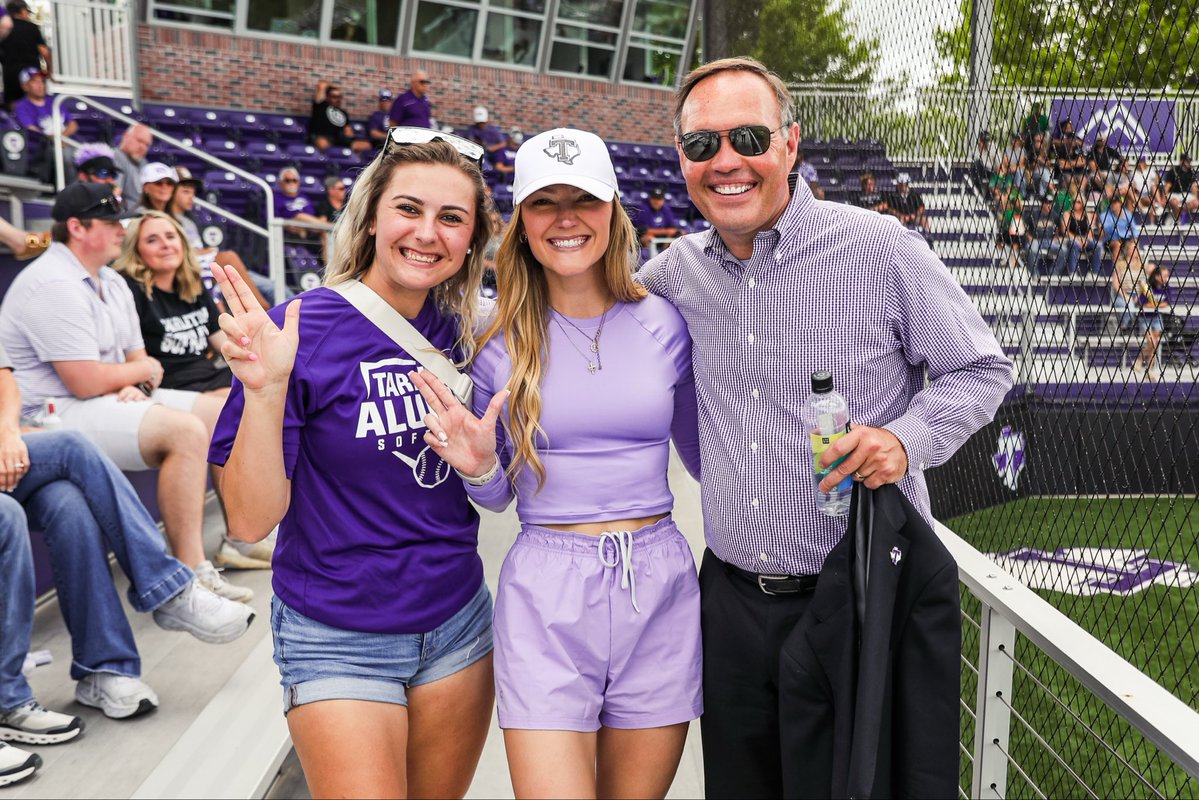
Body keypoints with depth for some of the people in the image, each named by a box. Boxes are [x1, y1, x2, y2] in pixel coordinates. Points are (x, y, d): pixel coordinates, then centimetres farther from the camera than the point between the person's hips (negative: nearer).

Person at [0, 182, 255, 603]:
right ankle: (190, 573, -23)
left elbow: (138, 357, 14)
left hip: (114, 399, 10)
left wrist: (140, 387, -11)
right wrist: (145, 369, -5)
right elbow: (87, 383, -23)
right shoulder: (54, 285, -17)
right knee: (185, 431, -28)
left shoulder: (113, 283, 14)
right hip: (57, 415, -10)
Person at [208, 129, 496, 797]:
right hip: (340, 641, -5)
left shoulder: (460, 331, -2)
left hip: (458, 623, 5)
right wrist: (265, 389, -29)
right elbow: (250, 521, -17)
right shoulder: (300, 331, -16)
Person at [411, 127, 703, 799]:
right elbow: (499, 496, 7)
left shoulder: (663, 323, 0)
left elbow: (704, 455, 14)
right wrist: (479, 468, -12)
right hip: (547, 597, -1)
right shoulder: (501, 341, -1)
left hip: (659, 589, 2)